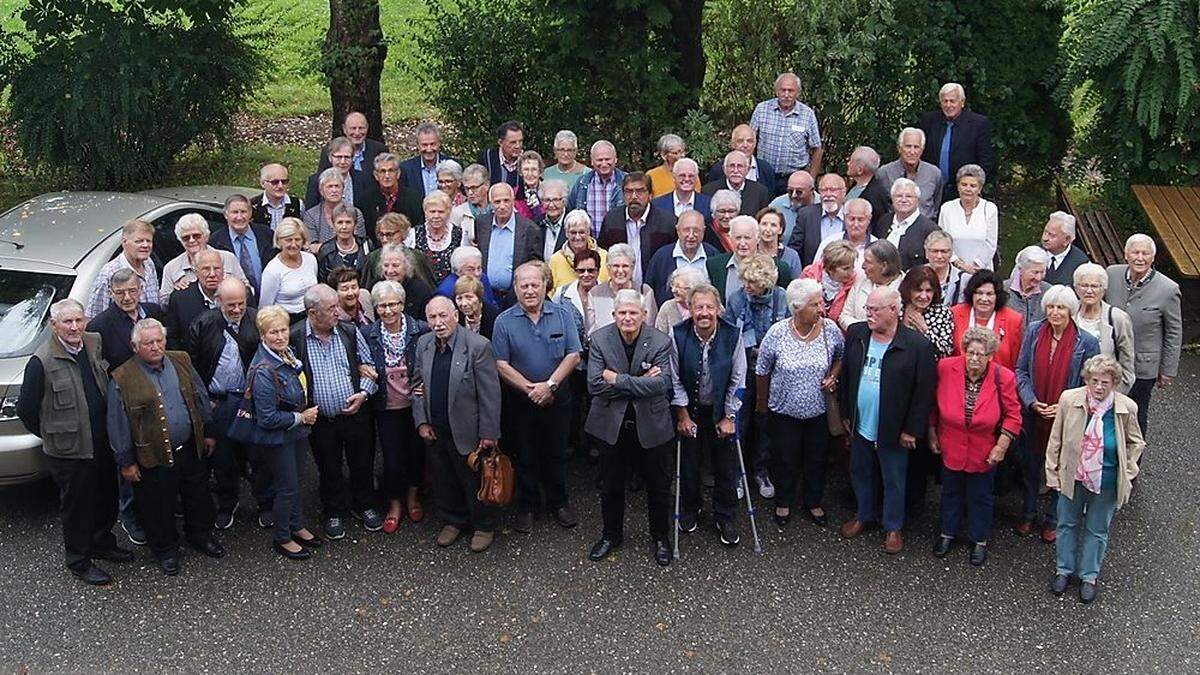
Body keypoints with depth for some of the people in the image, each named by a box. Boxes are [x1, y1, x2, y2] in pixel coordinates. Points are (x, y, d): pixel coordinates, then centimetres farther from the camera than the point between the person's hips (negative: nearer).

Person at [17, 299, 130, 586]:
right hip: (70, 451, -6)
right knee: (77, 507, 9)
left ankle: (102, 544, 41)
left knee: (108, 498, 20)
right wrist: (51, 435, -1)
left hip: (103, 443, 6)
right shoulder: (41, 362, -18)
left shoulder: (95, 344, 0)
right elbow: (26, 409, -11)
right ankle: (79, 562, 26)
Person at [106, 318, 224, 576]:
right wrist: (126, 462, -7)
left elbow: (201, 399, 11)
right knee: (159, 506, 10)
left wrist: (208, 432, 12)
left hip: (190, 449, 4)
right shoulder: (122, 379, -12)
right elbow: (118, 425, -8)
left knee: (198, 497, 19)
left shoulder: (181, 362, 1)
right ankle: (166, 549, 32)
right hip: (153, 457, -4)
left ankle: (201, 535, 42)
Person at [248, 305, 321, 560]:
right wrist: (301, 417, -18)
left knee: (296, 481, 22)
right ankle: (282, 539, 26)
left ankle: (297, 527, 41)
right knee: (287, 487, 7)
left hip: (298, 432, 8)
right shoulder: (264, 370, -28)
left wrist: (307, 413, 5)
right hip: (278, 438, -8)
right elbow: (267, 418, -26)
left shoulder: (287, 353, -4)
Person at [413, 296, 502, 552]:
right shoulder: (423, 344, 0)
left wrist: (488, 433, -15)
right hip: (435, 432, 5)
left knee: (475, 481, 10)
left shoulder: (478, 346, -18)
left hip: (467, 433, -5)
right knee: (444, 482, 18)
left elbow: (490, 394, -15)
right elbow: (417, 385, 10)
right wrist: (421, 421, 3)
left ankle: (484, 526, 29)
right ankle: (453, 521, 39)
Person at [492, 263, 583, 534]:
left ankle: (559, 503, 29)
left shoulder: (562, 315, -2)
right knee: (525, 456, 10)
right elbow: (501, 364, -9)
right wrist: (529, 388, -17)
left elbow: (573, 355, -6)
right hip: (520, 401, -1)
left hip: (557, 398, 1)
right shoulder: (504, 321, -6)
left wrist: (550, 385, -16)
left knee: (556, 453, 13)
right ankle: (526, 507, 24)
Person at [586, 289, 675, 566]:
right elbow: (595, 385, -17)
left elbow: (662, 383, -22)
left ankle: (660, 538, 34)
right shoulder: (599, 339, -8)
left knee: (658, 486, 13)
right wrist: (640, 382, -21)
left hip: (651, 426, -1)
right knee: (611, 486, 17)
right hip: (611, 426, 1)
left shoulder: (661, 342, -11)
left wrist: (618, 380, -23)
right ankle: (612, 535, 38)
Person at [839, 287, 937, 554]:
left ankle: (893, 527, 32)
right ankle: (864, 514, 44)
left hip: (893, 430, -4)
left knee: (893, 481, 13)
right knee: (861, 473, 22)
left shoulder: (917, 345, -19)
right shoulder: (856, 334, -4)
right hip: (860, 426, 5)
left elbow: (924, 391, -14)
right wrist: (846, 414, 8)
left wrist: (912, 430, -12)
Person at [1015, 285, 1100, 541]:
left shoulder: (1086, 342, -14)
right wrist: (1032, 402, -13)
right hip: (1034, 414, 2)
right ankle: (1029, 513, 38)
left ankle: (1054, 519, 33)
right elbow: (1021, 371, -1)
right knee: (1031, 465, 18)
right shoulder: (1034, 331, -7)